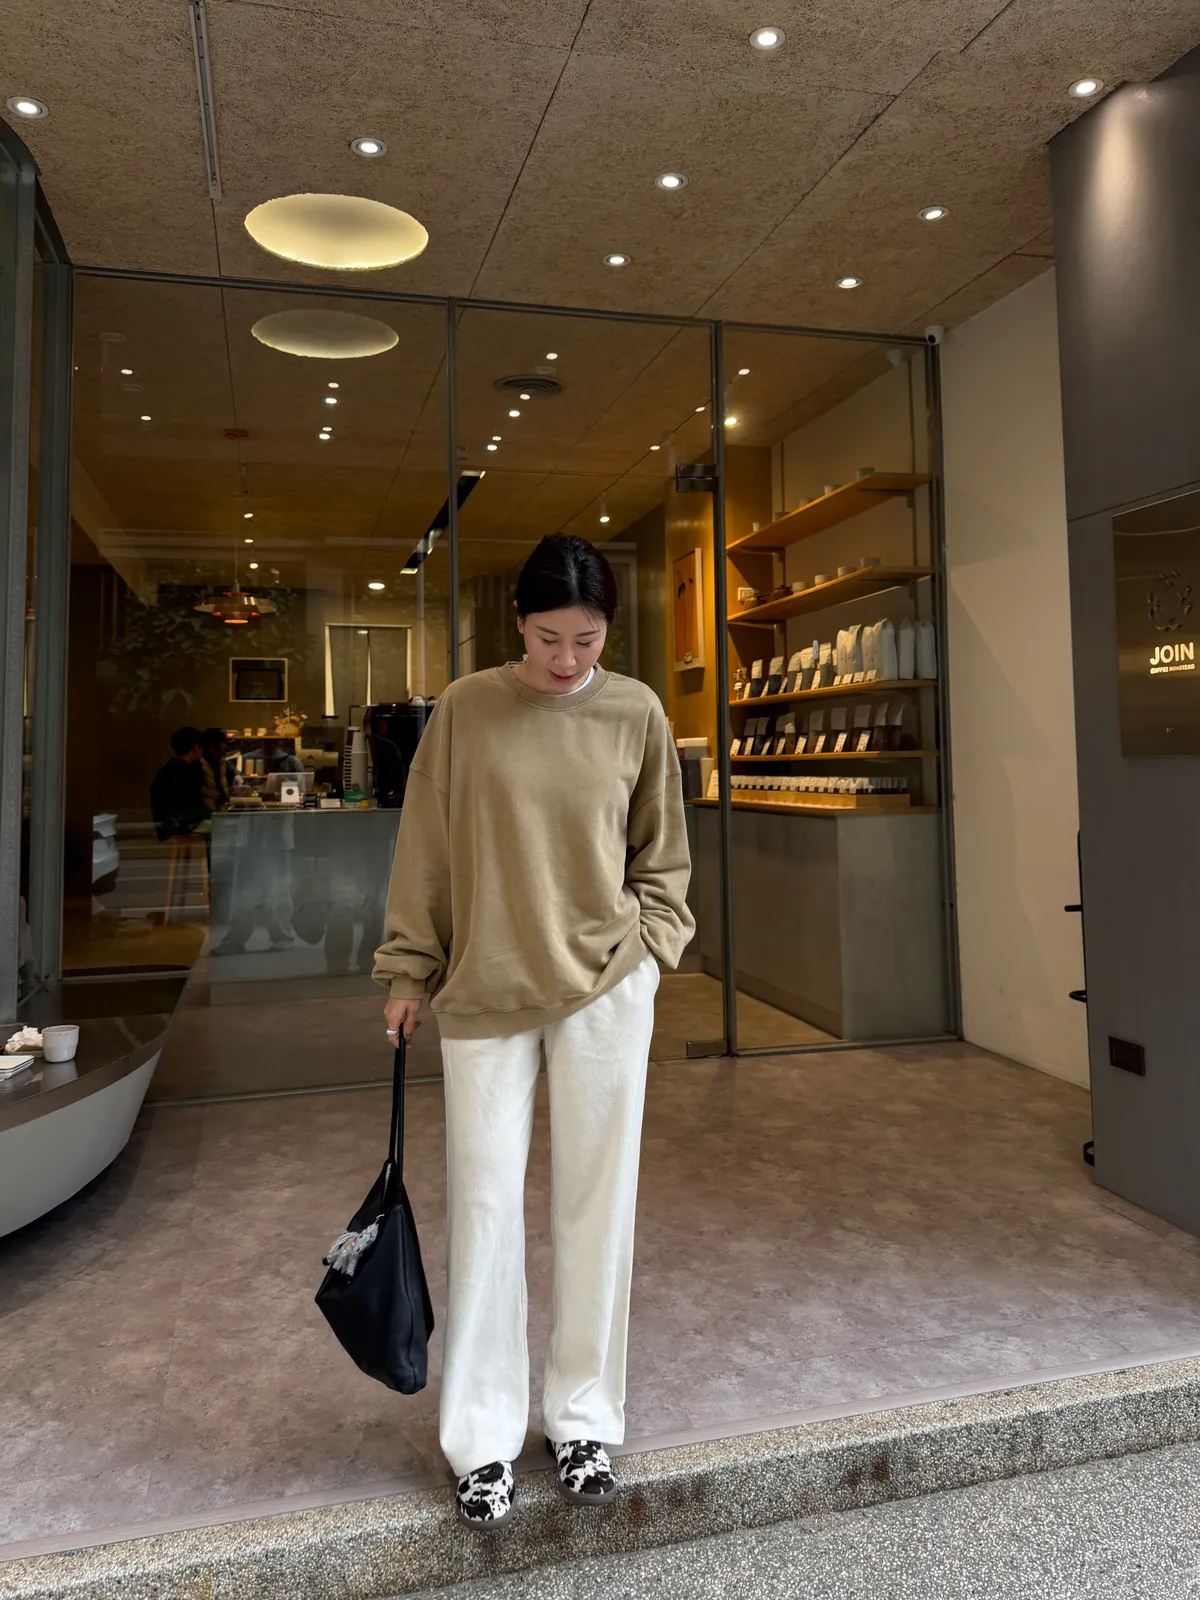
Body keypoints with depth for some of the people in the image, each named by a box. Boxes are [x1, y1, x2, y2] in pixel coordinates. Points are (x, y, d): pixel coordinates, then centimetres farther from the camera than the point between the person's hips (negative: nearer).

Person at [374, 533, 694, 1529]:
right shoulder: (466, 709, -3)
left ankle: (584, 1421, 29)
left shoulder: (637, 714, 0)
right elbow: (426, 850, 2)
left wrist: (651, 944, -1)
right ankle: (484, 1440, 24)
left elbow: (662, 857, 10)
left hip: (606, 992, 1)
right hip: (484, 993, 0)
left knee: (596, 1206, 9)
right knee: (485, 1207, 6)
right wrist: (409, 972, 4)